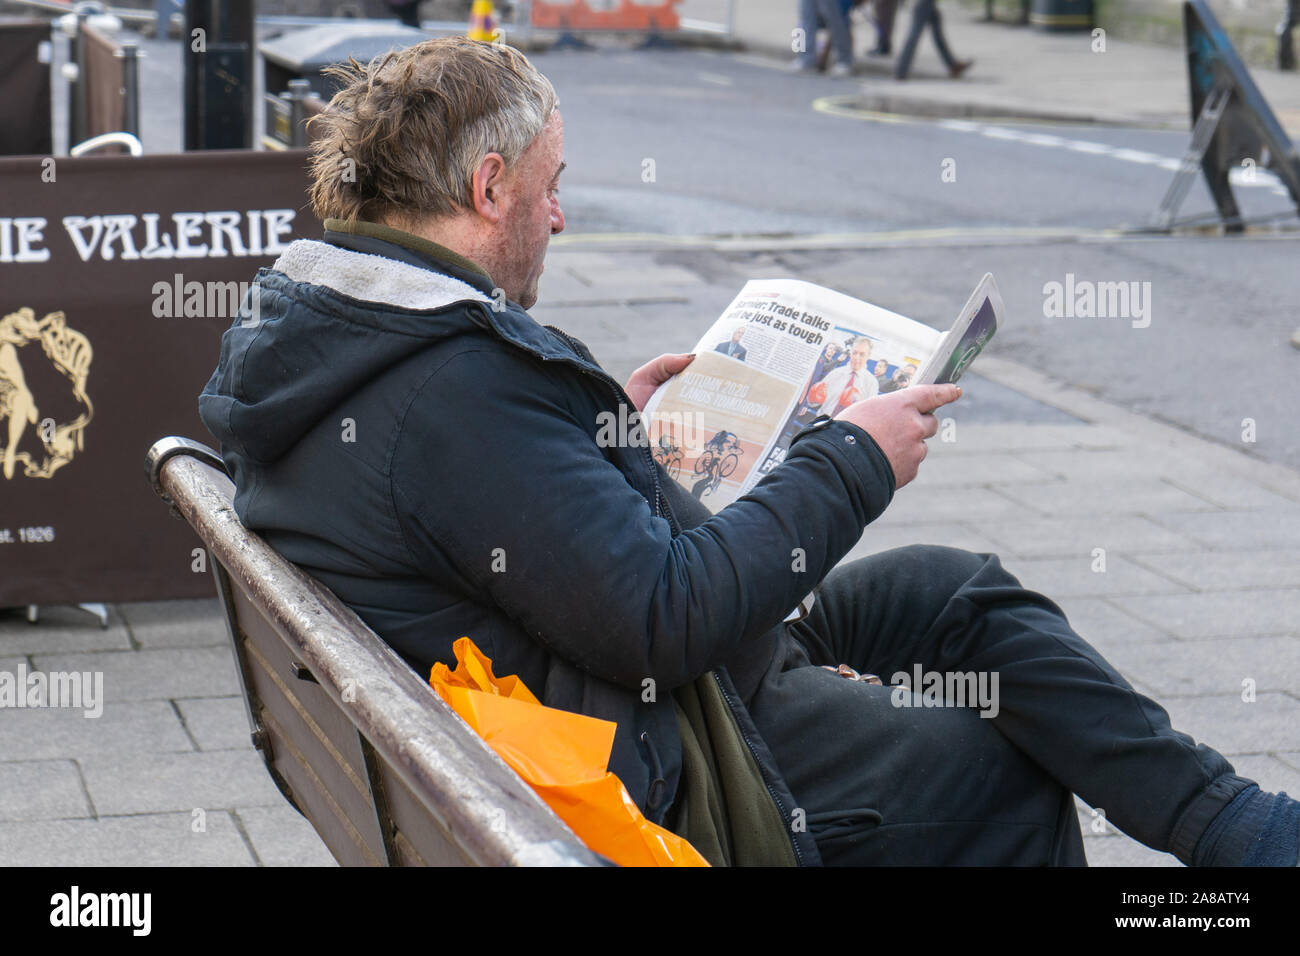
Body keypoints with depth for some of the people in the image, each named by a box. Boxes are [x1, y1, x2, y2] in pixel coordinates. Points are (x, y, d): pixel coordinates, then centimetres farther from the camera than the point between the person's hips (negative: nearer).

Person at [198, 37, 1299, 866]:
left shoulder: (308, 329, 2)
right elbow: (667, 615, -31)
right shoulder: (458, 390, -31)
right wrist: (849, 466, -19)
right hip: (658, 775, -11)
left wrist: (604, 426, 17)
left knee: (950, 589, 15)